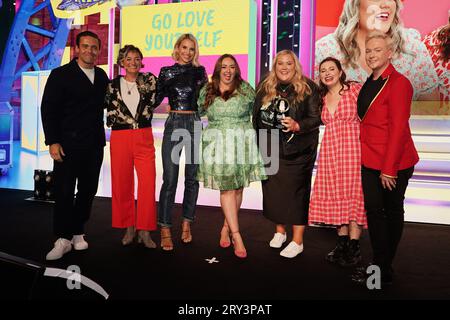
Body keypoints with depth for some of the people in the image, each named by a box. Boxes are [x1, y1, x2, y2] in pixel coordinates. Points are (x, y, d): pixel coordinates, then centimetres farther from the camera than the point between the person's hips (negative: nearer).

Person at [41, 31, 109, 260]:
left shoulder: (102, 76, 12)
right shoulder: (60, 74, -2)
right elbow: (48, 109, -5)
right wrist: (52, 142, -12)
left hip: (94, 144, 4)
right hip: (67, 144, -4)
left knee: (88, 190, 8)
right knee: (64, 191, -2)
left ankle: (77, 233, 22)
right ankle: (63, 239, 9)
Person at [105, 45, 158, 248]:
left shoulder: (149, 80, 5)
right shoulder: (113, 85, 6)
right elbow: (111, 113, 10)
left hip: (144, 138, 0)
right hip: (120, 138, 1)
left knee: (148, 184, -6)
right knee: (122, 184, 5)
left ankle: (144, 231, 5)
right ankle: (129, 228, 20)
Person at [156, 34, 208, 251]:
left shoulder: (199, 72, 10)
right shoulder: (165, 72, 9)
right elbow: (155, 99, 4)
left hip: (194, 125, 2)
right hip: (173, 125, -1)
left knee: (192, 178, 5)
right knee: (170, 179, -6)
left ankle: (186, 223, 20)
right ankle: (165, 230, 1)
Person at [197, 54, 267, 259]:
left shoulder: (245, 89, 4)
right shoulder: (207, 91, 9)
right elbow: (197, 112, 23)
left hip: (242, 144, 0)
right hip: (217, 144, 0)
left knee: (238, 188, 3)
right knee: (227, 188, -6)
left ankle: (226, 228, 20)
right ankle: (237, 237, -3)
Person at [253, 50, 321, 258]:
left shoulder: (308, 88, -4)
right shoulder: (264, 88, 8)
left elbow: (316, 118, -9)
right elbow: (256, 117, 13)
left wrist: (297, 126, -26)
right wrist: (259, 145, 11)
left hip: (297, 152, -4)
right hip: (270, 150, 4)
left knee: (296, 192, -1)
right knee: (273, 190, 10)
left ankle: (297, 241, 11)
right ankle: (279, 231, 30)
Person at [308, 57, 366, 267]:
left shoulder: (356, 90, -3)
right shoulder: (322, 98, 13)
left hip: (353, 150, -5)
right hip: (329, 152, 5)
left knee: (353, 195, -3)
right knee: (335, 196, 7)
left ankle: (354, 248, 5)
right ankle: (342, 243, 18)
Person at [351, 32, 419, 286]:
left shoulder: (399, 83, -13)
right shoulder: (370, 84, 12)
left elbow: (398, 129, -17)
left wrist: (389, 169, -19)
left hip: (393, 163, -7)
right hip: (370, 161, 7)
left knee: (392, 212, 6)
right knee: (374, 210, 9)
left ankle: (383, 271, 18)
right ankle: (380, 266, 21)